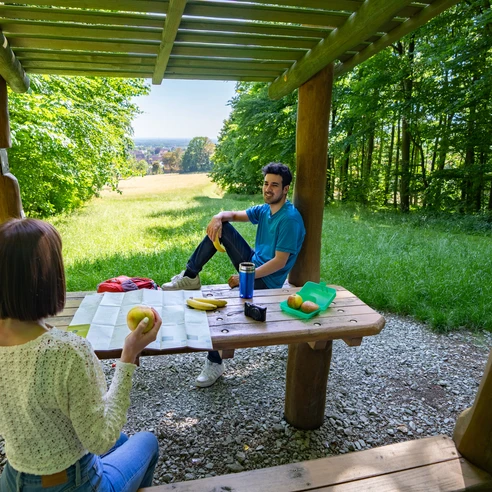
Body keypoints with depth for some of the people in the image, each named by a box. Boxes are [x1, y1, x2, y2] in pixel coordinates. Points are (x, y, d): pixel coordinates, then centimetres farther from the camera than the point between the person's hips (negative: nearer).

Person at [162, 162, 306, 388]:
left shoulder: (290, 218, -20)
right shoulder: (264, 209, 5)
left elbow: (280, 262, -24)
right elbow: (234, 215, 10)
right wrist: (219, 217, -15)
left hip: (266, 280, -8)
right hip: (252, 264, 8)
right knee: (221, 227, -2)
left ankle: (215, 363, -5)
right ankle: (190, 277, 0)